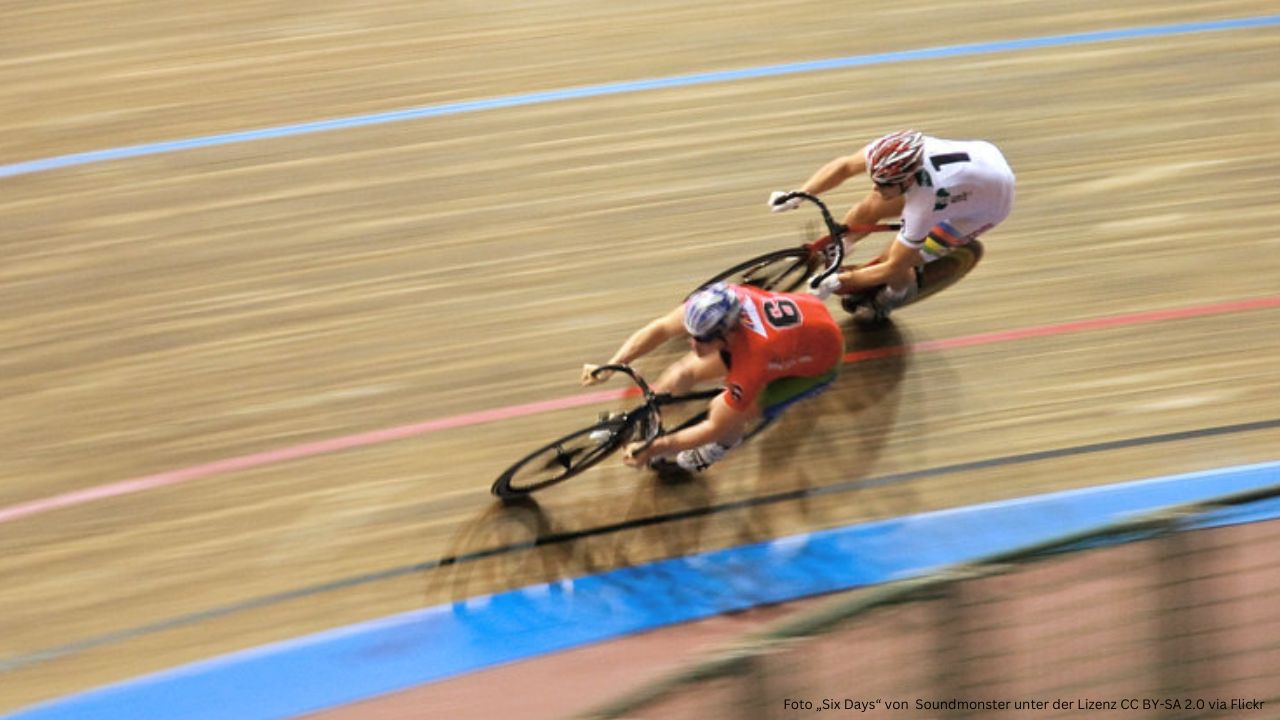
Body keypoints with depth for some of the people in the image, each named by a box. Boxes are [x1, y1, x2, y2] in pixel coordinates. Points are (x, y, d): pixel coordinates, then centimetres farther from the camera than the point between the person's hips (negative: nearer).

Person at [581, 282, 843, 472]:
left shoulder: (753, 359, -43)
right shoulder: (715, 304, -31)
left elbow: (716, 427, -30)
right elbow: (660, 328, -16)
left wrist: (654, 449, -25)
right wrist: (608, 368, -22)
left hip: (817, 362, -6)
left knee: (728, 420, -16)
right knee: (685, 372, -1)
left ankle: (718, 449, 19)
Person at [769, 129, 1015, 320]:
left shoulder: (924, 203, -41)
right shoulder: (892, 151, -29)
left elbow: (893, 267, -29)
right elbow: (844, 166, -12)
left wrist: (838, 282, -23)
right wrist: (795, 197, -18)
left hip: (990, 205, -6)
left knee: (896, 262, -11)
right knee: (871, 207, 3)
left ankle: (899, 292, 24)